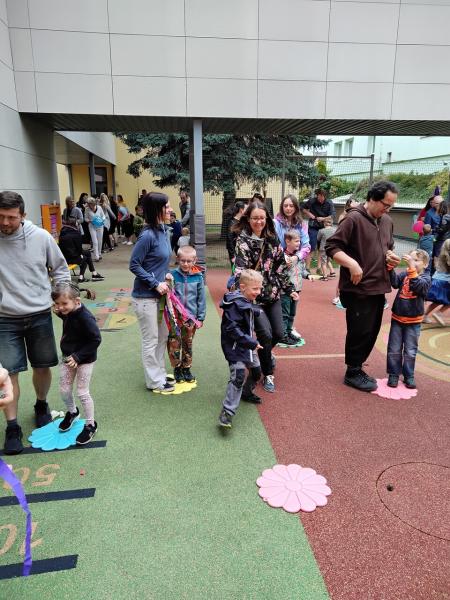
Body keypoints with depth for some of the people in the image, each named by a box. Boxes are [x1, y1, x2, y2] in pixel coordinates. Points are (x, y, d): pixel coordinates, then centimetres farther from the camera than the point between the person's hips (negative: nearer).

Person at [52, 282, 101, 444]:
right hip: (68, 357, 8)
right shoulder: (68, 313, -4)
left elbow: (96, 340, -26)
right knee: (64, 390, 17)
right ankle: (72, 412, 46)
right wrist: (59, 313, 0)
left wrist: (78, 357, -26)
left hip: (84, 360, -8)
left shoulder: (85, 317, -28)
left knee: (82, 393, 1)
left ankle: (90, 425, 21)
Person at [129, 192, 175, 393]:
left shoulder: (162, 230, 5)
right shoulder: (148, 235, -20)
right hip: (145, 296, -8)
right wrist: (156, 284, -17)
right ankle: (154, 382, 20)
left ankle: (160, 374, 33)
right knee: (151, 340, 5)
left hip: (159, 294, 8)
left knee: (163, 336, 18)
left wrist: (165, 275, 3)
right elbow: (134, 265, -17)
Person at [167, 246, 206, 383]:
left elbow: (201, 298, 0)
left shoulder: (198, 277, -5)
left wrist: (200, 318, 1)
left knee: (188, 344, 15)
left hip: (191, 317, 1)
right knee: (174, 344, 2)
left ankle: (186, 368, 32)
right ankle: (177, 368, 24)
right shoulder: (173, 274, -8)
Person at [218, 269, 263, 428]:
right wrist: (252, 343, -28)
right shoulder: (235, 304, -22)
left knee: (256, 370, 22)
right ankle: (227, 413, -12)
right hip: (235, 347, -10)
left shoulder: (248, 302, 7)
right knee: (238, 377, -18)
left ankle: (247, 392, 49)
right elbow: (232, 329, -28)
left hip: (247, 345, 10)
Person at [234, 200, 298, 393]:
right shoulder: (243, 241, -10)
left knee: (278, 333, 7)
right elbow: (241, 271, -21)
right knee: (266, 334, -9)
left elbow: (281, 266, 13)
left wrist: (289, 288, 12)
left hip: (272, 294, 6)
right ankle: (268, 375, 14)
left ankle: (264, 353, 42)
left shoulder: (272, 239, 7)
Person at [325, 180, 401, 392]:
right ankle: (352, 373, 17)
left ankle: (357, 368, 30)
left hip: (379, 288, 8)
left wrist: (390, 256, 3)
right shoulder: (354, 219, -12)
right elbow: (331, 246, -15)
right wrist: (352, 263, -27)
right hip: (358, 289, -8)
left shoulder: (387, 221, 11)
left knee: (372, 332, 14)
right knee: (360, 332, 0)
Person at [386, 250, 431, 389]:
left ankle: (409, 376, 23)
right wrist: (390, 267, -30)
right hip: (397, 319, 2)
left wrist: (412, 268, -37)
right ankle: (393, 374, 20)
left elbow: (417, 286, -29)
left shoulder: (426, 278, -7)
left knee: (410, 351, 9)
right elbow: (395, 283, -17)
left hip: (413, 321, -2)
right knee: (394, 350, 8)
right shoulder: (404, 274, 2)